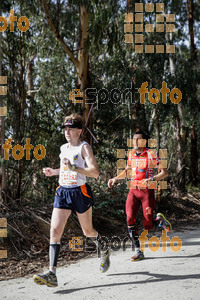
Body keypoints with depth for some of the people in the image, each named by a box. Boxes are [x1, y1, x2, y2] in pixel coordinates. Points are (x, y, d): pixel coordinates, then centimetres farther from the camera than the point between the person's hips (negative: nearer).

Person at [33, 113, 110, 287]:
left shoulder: (84, 147, -8)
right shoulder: (63, 148, 13)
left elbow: (95, 172, -21)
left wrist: (73, 168, -28)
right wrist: (54, 172, 16)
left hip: (80, 192, -5)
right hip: (63, 192, 6)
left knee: (88, 231, 11)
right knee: (55, 230, -10)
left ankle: (104, 253, 43)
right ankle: (52, 274, -12)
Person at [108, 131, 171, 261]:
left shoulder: (151, 155, -7)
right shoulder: (131, 154, 9)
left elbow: (165, 172, -7)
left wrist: (152, 179, -22)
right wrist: (116, 178, 14)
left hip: (147, 191, -4)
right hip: (133, 191, 4)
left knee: (147, 226, -4)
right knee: (130, 219, -14)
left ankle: (160, 220, 32)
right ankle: (139, 252, -2)